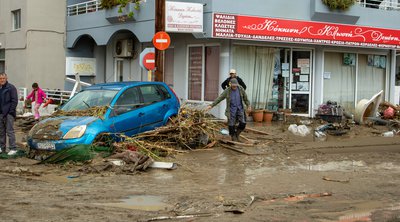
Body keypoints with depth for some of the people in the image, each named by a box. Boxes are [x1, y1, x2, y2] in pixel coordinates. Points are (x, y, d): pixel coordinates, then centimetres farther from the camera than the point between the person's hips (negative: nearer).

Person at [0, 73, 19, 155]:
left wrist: (11, 111, -14)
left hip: (9, 114, -7)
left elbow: (14, 101, -10)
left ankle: (13, 149, -3)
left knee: (10, 131, -7)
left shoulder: (11, 88, -6)